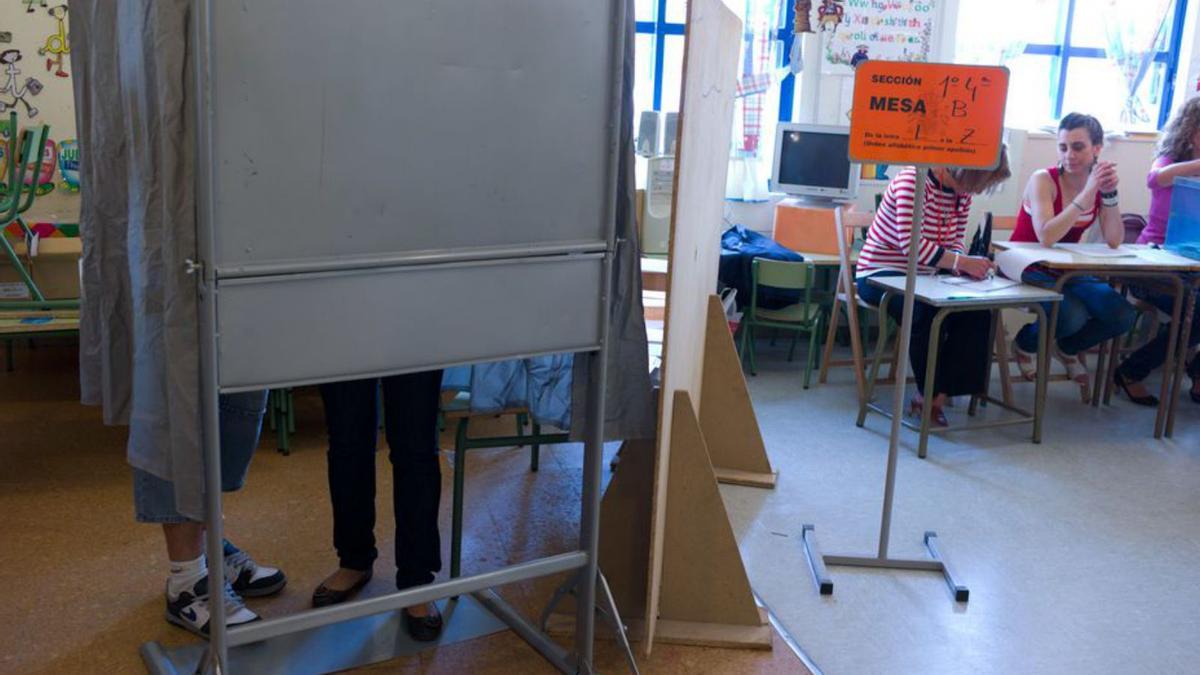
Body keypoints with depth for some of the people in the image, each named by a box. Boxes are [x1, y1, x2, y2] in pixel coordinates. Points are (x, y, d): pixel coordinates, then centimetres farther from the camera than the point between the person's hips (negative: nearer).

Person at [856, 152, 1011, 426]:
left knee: (977, 312, -16)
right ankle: (928, 395, -11)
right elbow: (911, 244, -28)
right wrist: (963, 262, -30)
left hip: (922, 278, 7)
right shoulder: (912, 181, -19)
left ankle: (936, 396, -9)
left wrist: (965, 264, -16)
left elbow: (956, 242, 7)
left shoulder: (962, 194, 4)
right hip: (881, 276, -7)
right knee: (930, 312, -33)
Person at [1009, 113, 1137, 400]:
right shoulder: (1043, 180, -16)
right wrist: (1088, 192, -32)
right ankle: (1024, 344, 3)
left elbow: (1114, 242, -9)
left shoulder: (1099, 183, 0)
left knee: (1123, 316, -15)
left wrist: (1110, 194, -20)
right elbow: (1046, 238, -32)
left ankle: (1067, 349, 15)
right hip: (1028, 271, -6)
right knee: (1072, 315, -32)